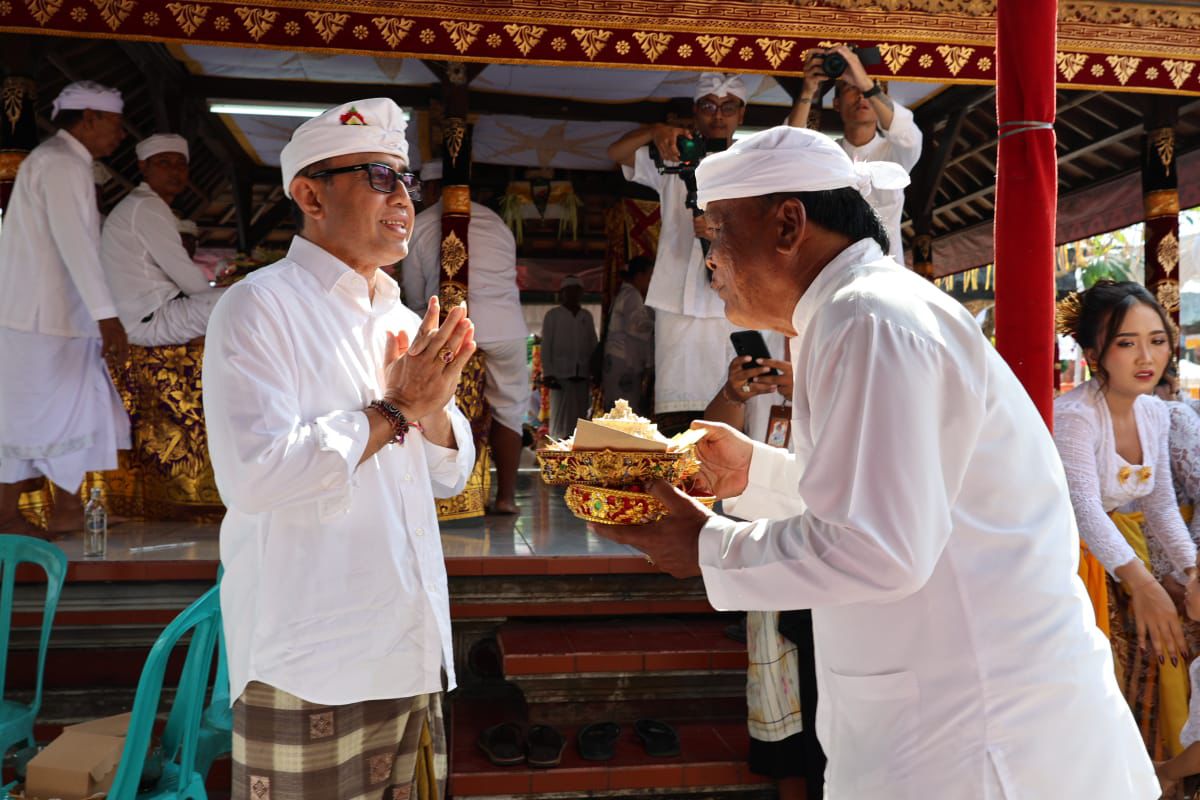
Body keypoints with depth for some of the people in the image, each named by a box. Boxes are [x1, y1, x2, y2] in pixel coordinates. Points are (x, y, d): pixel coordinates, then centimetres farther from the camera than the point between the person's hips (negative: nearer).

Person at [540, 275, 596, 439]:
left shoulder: (586, 316, 16)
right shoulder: (553, 315, 6)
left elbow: (593, 345, 16)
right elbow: (546, 346, 2)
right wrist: (547, 373, -7)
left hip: (582, 374, 3)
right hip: (561, 373, -3)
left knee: (580, 416, 1)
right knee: (561, 416, -7)